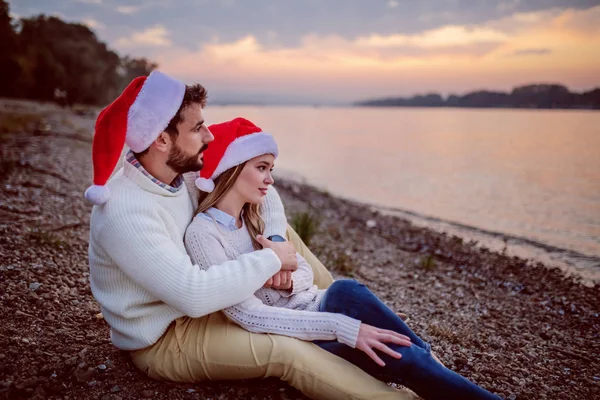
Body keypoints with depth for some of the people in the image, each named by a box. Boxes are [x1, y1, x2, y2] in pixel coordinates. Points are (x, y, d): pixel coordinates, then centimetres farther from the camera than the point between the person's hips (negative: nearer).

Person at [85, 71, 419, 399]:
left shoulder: (184, 171, -7)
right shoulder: (125, 214, -31)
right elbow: (194, 295, -38)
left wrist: (278, 246, -15)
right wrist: (271, 259, -27)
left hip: (195, 301, 8)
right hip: (162, 338, -8)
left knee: (281, 232, 2)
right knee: (287, 351, -28)